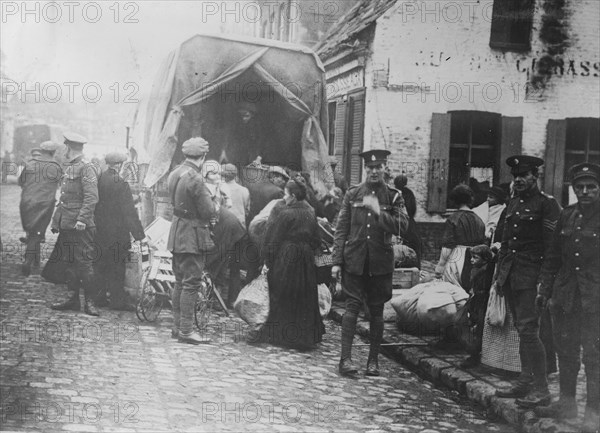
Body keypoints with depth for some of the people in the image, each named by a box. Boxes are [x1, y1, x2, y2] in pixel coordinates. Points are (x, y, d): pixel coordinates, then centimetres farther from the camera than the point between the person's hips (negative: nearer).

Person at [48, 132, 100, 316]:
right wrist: (56, 219, 19)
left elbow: (92, 198, -19)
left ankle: (90, 302, -1)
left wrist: (82, 219, -25)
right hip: (67, 225, 9)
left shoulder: (87, 168, -11)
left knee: (84, 263, -6)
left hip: (81, 227, -9)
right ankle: (73, 299, 17)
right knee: (69, 263, 11)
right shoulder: (69, 168, 18)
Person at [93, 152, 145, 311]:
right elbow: (129, 212, -16)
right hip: (116, 232, -6)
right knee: (117, 266, 2)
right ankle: (118, 300, 6)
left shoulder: (98, 179, 1)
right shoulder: (120, 184, -17)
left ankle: (98, 297, 20)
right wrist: (139, 234, -11)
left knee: (99, 265, 14)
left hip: (98, 231, 6)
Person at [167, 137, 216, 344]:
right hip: (192, 236, -9)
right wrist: (212, 201, 3)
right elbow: (209, 212, -20)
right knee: (191, 283, -4)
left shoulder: (175, 173, 8)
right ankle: (186, 330, -2)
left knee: (180, 282, 15)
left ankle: (177, 326, 22)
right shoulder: (195, 179, -20)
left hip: (177, 234, 9)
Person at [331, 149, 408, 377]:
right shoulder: (352, 194, 7)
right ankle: (346, 358, -6)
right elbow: (341, 230, 6)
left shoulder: (394, 197, 4)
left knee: (376, 310, 5)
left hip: (380, 262, 0)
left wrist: (378, 211, -19)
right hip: (354, 260, 0)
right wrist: (336, 261, 1)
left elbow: (402, 227, -9)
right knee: (352, 306, -6)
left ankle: (373, 360, 13)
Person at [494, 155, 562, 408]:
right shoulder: (513, 204, 17)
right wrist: (499, 274, 16)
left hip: (530, 275, -7)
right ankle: (526, 382, 18)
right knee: (522, 330, 11)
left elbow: (552, 246, -11)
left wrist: (543, 280, -17)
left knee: (528, 330, -12)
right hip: (511, 276, 7)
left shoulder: (547, 204, -6)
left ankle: (541, 389, -7)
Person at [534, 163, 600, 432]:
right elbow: (554, 256, 15)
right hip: (564, 295, 6)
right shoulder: (567, 215, 10)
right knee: (566, 350, 14)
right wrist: (545, 289, 14)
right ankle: (566, 403, 27)